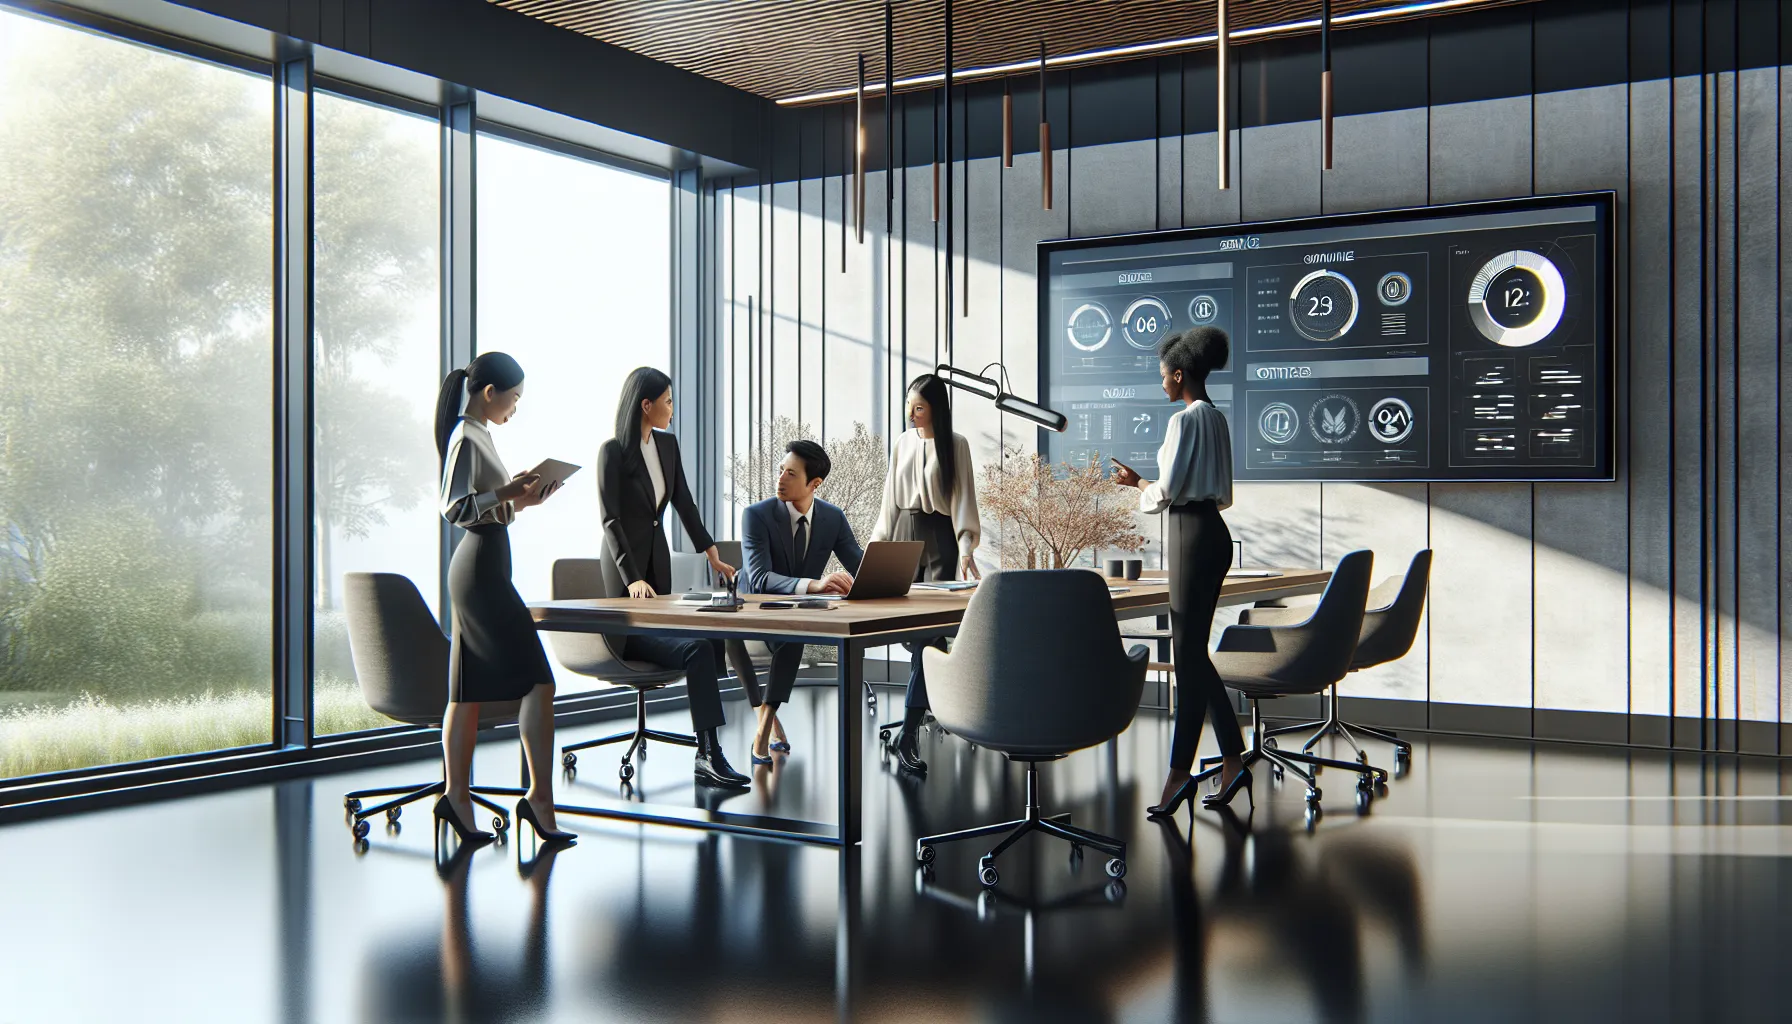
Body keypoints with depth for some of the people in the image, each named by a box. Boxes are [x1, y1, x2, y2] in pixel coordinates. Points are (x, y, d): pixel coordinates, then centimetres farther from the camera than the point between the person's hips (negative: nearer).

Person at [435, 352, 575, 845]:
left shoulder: (478, 435, 17)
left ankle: (457, 796, 12)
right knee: (537, 680, -10)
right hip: (482, 569, -10)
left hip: (480, 569, 10)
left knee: (471, 688, 9)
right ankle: (539, 796, -9)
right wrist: (506, 493, -26)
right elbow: (455, 508, -18)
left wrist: (522, 498, 12)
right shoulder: (467, 438, -12)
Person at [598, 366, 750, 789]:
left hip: (658, 560, 8)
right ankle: (709, 755, -27)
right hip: (624, 567, -8)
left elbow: (684, 503, 15)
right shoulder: (612, 451, -13)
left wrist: (713, 555, 14)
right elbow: (611, 520, -18)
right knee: (697, 648, -25)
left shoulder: (667, 444, 8)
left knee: (715, 639, -11)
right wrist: (631, 579, -28)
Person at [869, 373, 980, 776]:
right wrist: (878, 542, 11)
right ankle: (933, 694, 28)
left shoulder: (955, 445, -3)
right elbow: (891, 497, 14)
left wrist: (966, 548, -18)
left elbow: (964, 499, -8)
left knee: (929, 630, -12)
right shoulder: (904, 442, 10)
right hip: (904, 534, 5)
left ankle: (908, 734, -16)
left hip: (939, 539, -5)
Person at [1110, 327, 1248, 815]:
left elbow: (1168, 489, -15)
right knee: (1194, 652, 13)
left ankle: (1180, 772, -1)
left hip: (1194, 535, -10)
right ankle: (1232, 761, 14)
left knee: (1189, 655, -6)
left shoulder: (1184, 420, -14)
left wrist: (1137, 483, 5)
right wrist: (1144, 483, 23)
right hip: (1213, 532, 10)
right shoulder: (1217, 418, 15)